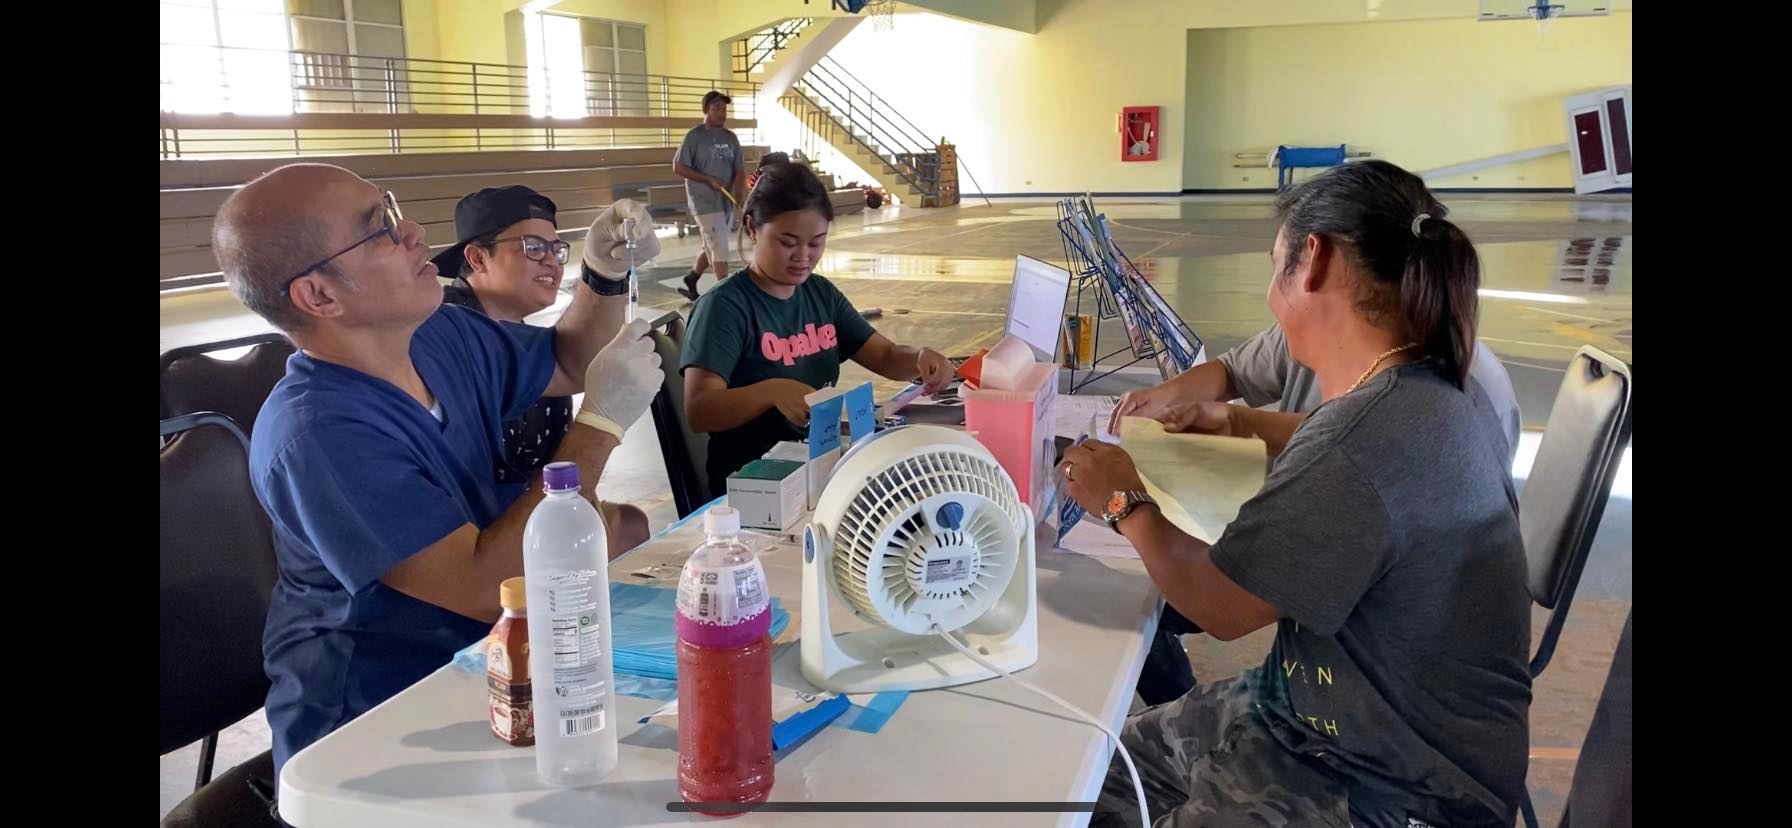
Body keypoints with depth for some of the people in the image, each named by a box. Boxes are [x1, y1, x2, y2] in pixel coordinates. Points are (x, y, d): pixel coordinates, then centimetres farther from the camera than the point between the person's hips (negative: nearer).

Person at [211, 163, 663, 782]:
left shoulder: (444, 336, -1)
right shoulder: (318, 436, -25)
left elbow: (568, 363, 15)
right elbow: (487, 588, -29)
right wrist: (601, 423, -23)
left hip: (477, 667, 8)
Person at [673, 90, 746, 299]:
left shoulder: (730, 137, 10)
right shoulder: (695, 136, -7)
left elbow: (739, 170, 8)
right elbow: (678, 167, -8)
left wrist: (739, 192, -12)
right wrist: (709, 180, -14)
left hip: (727, 202, 7)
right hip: (705, 203, -7)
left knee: (712, 247, 16)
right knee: (719, 249, -9)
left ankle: (690, 281, 34)